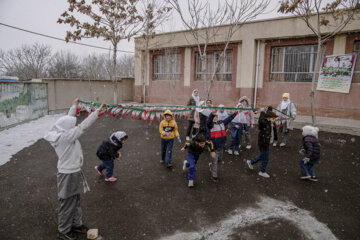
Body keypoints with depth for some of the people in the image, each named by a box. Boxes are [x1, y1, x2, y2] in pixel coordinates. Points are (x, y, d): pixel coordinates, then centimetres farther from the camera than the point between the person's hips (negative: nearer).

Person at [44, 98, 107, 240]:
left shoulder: (63, 133, 1)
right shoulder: (66, 136, -25)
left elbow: (69, 119, 16)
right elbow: (83, 127, -31)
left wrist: (74, 106, 27)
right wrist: (98, 111, -30)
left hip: (73, 172, 10)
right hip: (69, 175, -10)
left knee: (75, 201, 23)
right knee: (68, 204, 7)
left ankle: (76, 224, 39)